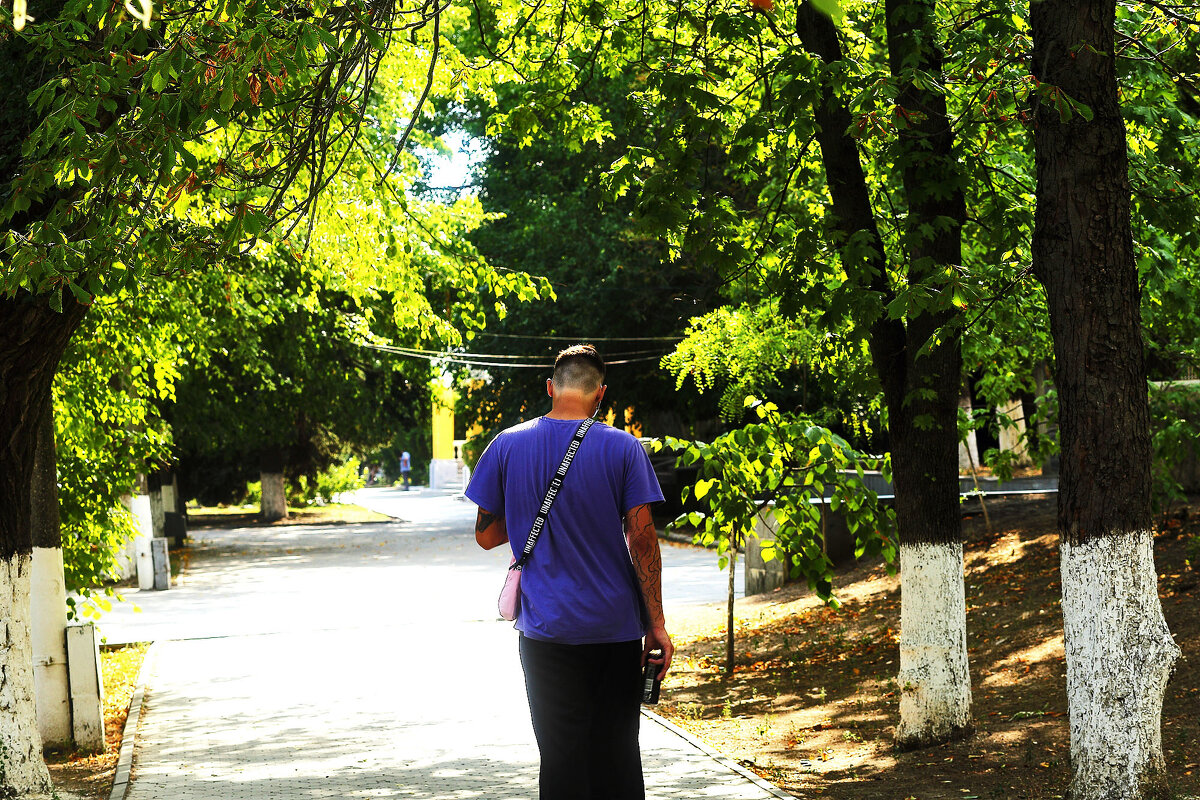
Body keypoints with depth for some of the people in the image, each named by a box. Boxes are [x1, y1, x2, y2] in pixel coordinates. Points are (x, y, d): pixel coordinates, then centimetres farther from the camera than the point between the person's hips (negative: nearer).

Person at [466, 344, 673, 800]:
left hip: (546, 630, 0)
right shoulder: (623, 448, -5)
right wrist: (657, 625, -1)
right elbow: (642, 540, -6)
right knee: (616, 754, 9)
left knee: (562, 756, 4)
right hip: (616, 627, 0)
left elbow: (486, 535, 5)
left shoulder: (507, 446, -1)